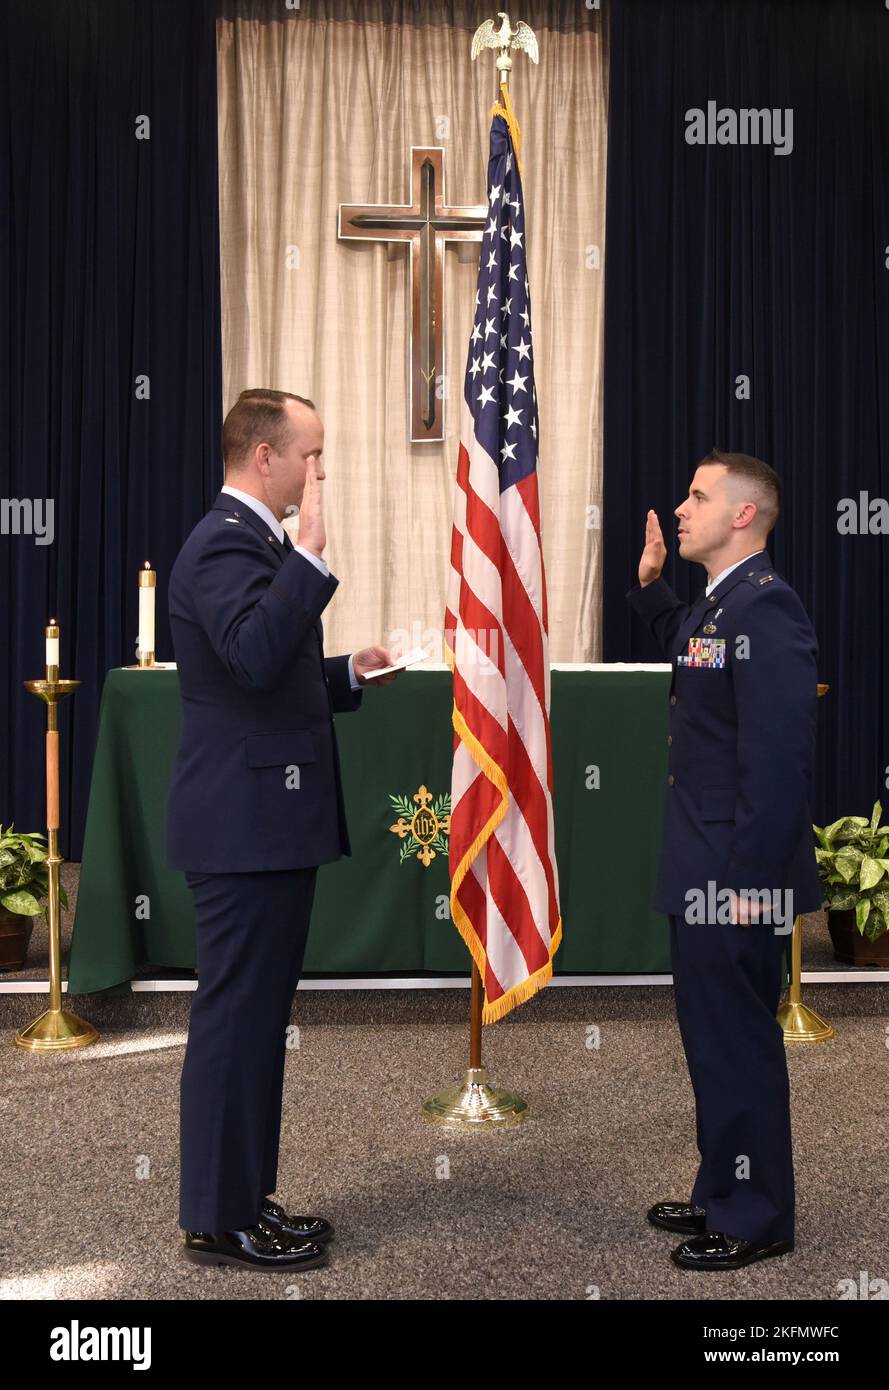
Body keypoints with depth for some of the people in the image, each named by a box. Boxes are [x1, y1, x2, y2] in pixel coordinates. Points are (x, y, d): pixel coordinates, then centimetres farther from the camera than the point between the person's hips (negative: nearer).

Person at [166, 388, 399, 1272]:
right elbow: (255, 655, -33)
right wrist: (309, 555, -33)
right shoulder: (226, 543, -15)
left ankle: (244, 1198, 27)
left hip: (268, 821, 11)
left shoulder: (252, 539, 18)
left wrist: (347, 674, 12)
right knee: (236, 1017, -1)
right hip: (245, 825, -11)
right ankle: (217, 1221, 12)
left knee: (256, 1015, 16)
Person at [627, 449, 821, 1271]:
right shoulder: (720, 605, 10)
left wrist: (751, 879, -23)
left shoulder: (765, 608, -19)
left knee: (738, 1043, 3)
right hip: (704, 868, 10)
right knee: (715, 1037, 19)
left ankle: (755, 1220, 19)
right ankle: (723, 1194, 34)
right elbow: (681, 645, 33)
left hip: (737, 874, -10)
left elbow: (779, 757, -24)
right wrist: (651, 584, 18)